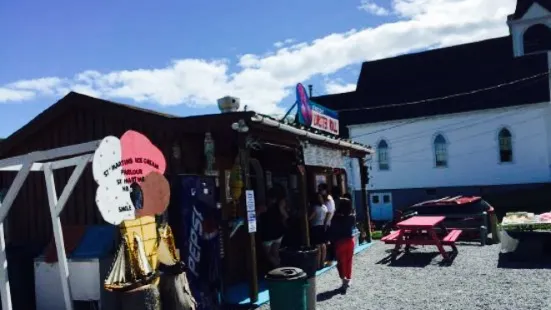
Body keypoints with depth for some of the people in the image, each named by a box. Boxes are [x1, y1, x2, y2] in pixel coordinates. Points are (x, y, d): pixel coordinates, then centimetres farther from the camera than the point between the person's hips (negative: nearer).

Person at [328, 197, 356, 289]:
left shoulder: (336, 217, -14)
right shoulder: (352, 217, -4)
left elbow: (332, 230, -10)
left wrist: (332, 241, 0)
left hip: (339, 241, -3)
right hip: (350, 240, 4)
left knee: (341, 261, 4)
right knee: (349, 261, 15)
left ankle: (344, 279, -6)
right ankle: (348, 279, 22)